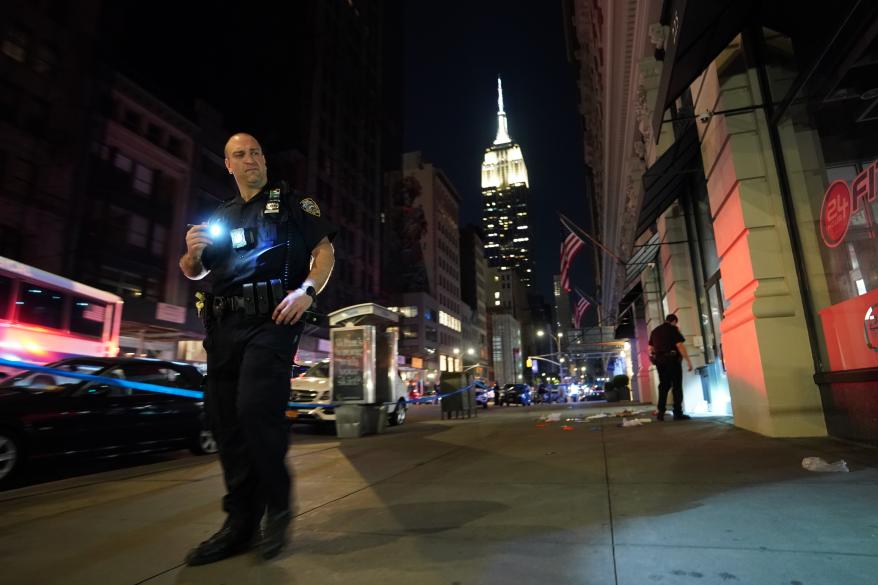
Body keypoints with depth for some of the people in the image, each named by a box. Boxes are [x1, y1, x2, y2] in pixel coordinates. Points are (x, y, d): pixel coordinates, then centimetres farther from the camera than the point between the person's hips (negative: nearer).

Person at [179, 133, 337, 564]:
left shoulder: (291, 203, 11)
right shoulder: (221, 216, 25)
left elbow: (325, 251, 0)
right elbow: (193, 272, 27)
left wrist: (307, 290, -16)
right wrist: (192, 253, 4)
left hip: (270, 320, -6)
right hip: (222, 326, 6)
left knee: (256, 408, -20)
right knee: (225, 420, 4)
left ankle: (277, 505, 1)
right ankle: (241, 524, 15)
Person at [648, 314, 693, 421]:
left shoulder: (654, 331, 15)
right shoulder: (673, 329, -4)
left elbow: (651, 348, 17)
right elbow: (680, 345, -14)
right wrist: (688, 361, -13)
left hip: (659, 361, 6)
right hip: (672, 360, -6)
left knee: (663, 386, 11)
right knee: (677, 386, 0)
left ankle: (661, 412, 7)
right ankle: (678, 413, 0)